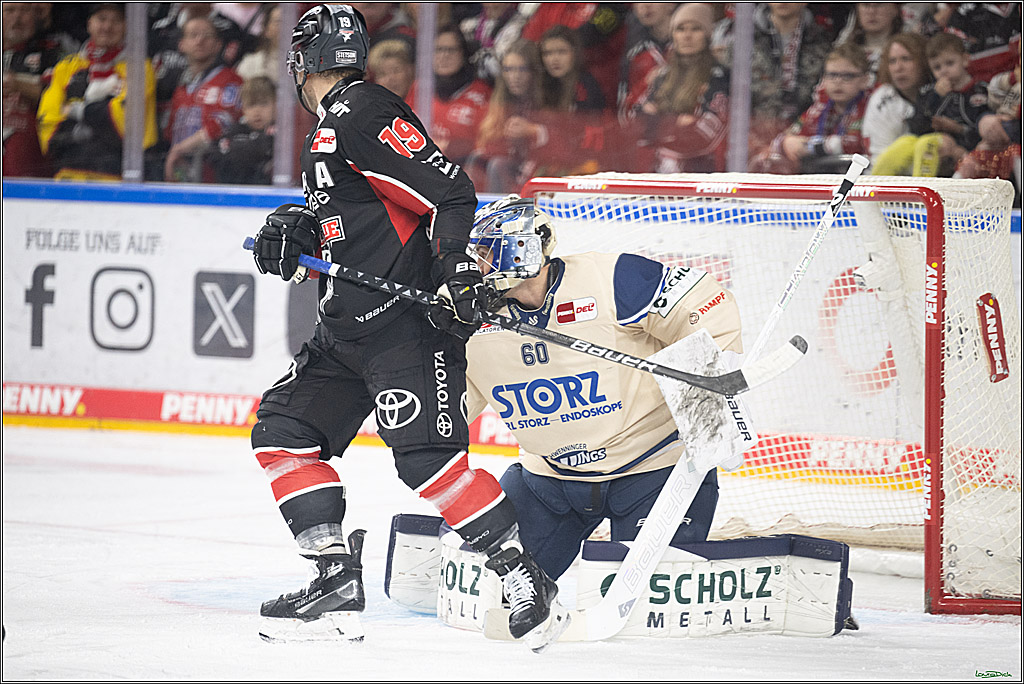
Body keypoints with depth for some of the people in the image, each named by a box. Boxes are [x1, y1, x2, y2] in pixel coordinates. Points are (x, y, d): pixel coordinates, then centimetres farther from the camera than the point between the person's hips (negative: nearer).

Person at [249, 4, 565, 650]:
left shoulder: (362, 114, -13)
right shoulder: (330, 130, 19)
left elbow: (452, 193, -19)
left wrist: (460, 270, -28)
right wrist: (294, 228, 9)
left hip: (409, 317, -11)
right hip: (350, 327, 11)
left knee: (427, 456, -20)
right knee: (281, 430, 6)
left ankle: (527, 580, -13)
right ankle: (338, 582, 4)